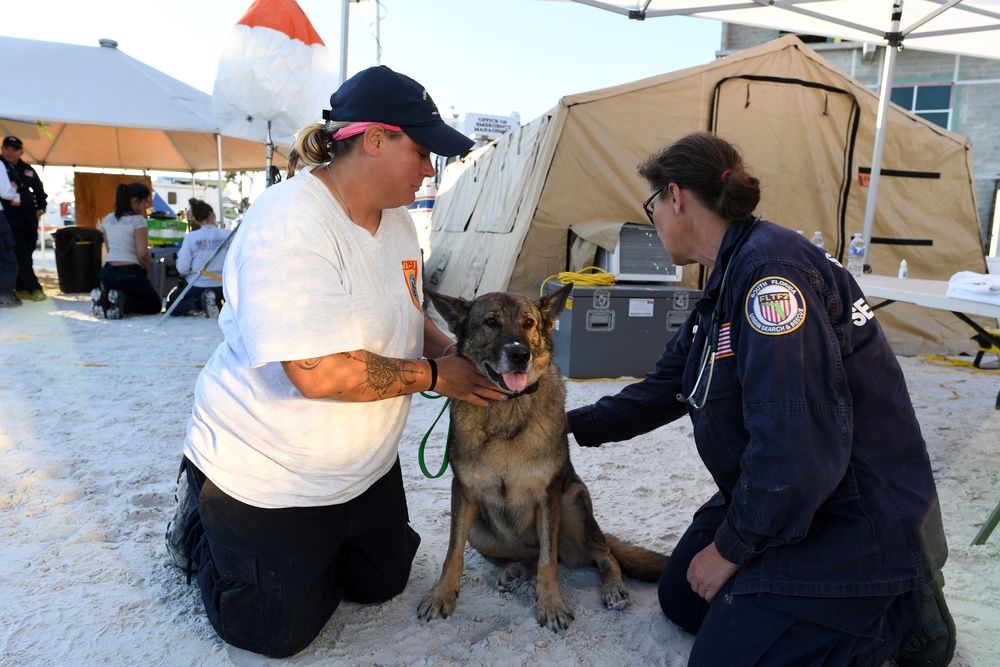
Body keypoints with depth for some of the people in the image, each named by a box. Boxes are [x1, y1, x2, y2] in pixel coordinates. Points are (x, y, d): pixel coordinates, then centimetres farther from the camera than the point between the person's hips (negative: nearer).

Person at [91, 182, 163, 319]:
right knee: (155, 305, 14)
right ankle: (123, 300, -14)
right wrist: (147, 269, 1)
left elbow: (109, 249, 17)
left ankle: (103, 297, -1)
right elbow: (142, 253, -17)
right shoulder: (138, 220, -9)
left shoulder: (107, 219, 13)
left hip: (107, 272, 7)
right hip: (129, 273, -7)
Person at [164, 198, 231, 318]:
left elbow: (182, 269, -11)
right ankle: (215, 303, -2)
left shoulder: (191, 237, -10)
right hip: (220, 286, 2)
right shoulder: (228, 234, -8)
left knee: (171, 307, 23)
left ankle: (196, 304, -9)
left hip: (197, 286, -1)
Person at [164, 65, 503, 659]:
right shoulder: (289, 224, -30)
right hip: (264, 474, -8)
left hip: (366, 465, 8)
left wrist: (457, 356, -6)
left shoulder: (397, 220, 0)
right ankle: (202, 527, 30)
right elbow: (319, 373, -36)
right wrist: (434, 376, -24)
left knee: (381, 583, 20)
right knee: (281, 633, 8)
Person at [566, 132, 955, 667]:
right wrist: (572, 424, 20)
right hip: (772, 498, 10)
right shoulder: (724, 286, 6)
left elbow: (796, 444, -32)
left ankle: (902, 615, 7)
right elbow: (662, 391, 17)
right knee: (680, 599, 16)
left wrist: (733, 546, -18)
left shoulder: (771, 266, -26)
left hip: (858, 519, -10)